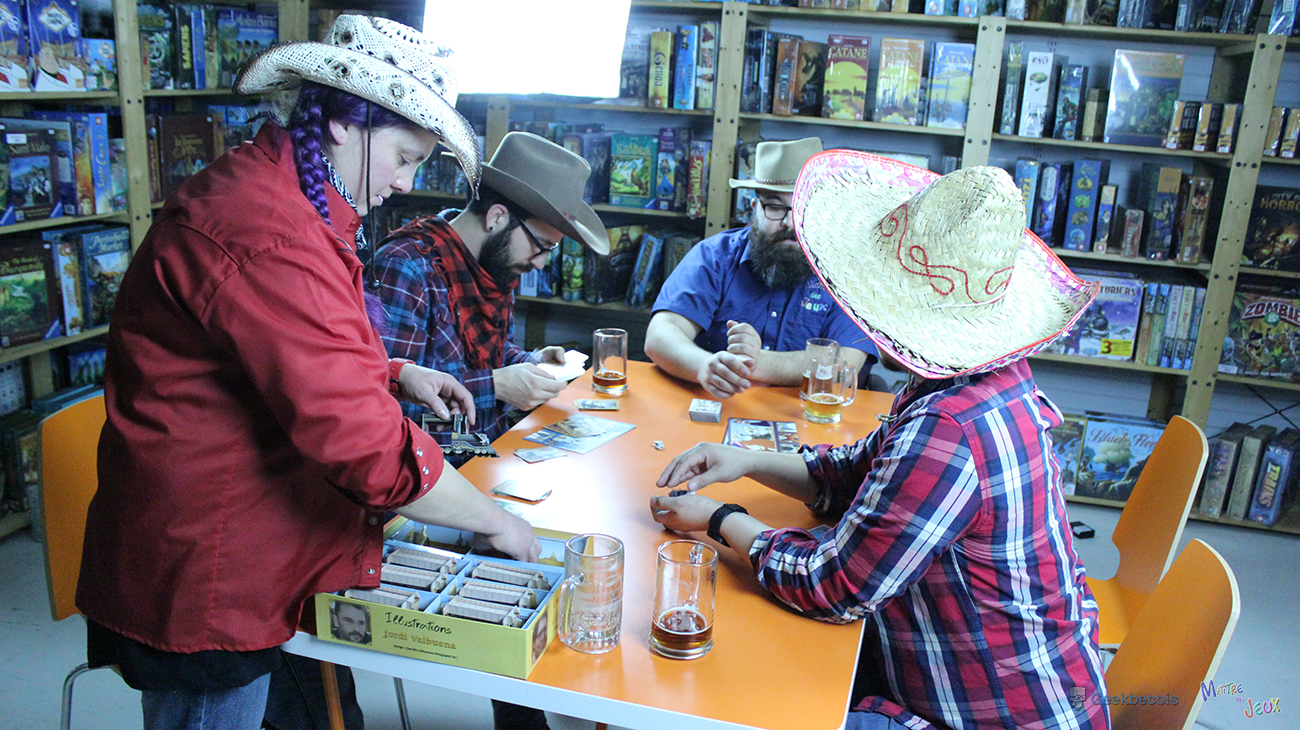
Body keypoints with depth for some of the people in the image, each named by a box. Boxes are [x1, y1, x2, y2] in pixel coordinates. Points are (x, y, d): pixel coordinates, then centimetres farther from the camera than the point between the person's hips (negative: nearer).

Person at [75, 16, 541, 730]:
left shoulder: (264, 192, 8)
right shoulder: (268, 237, -28)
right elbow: (359, 441, -31)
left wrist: (395, 374, 6)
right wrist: (493, 521, -18)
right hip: (203, 587, -10)